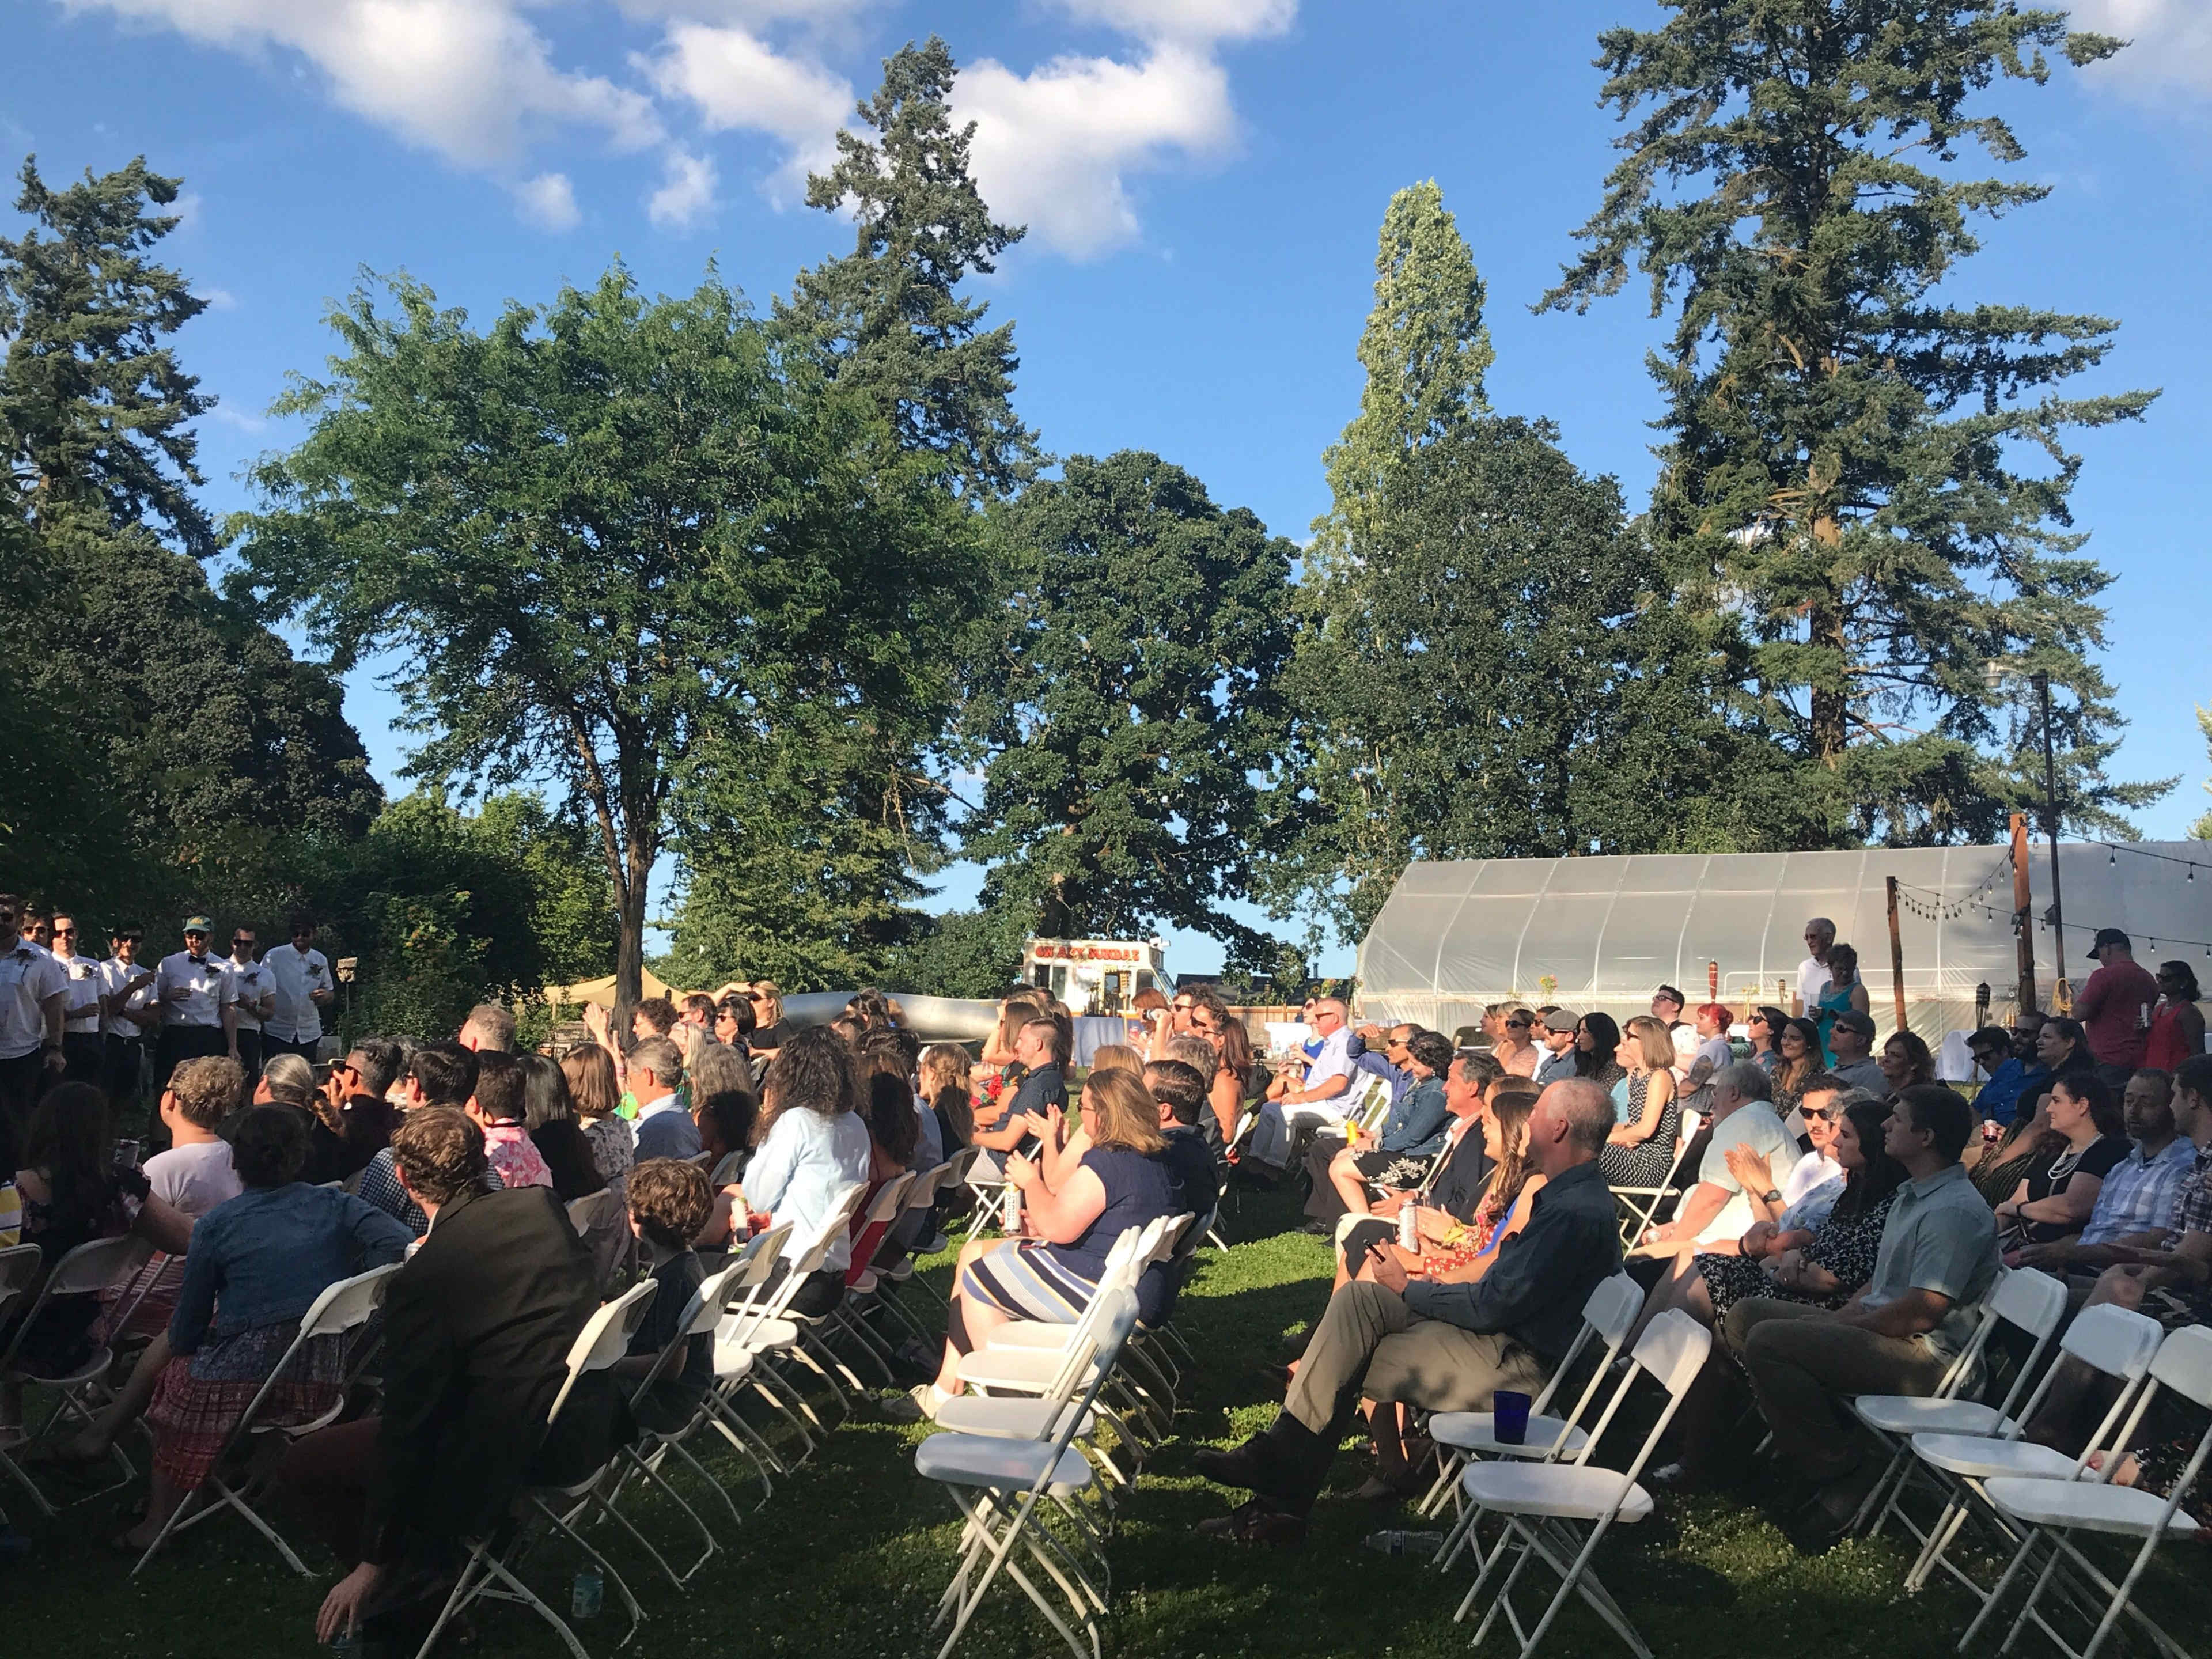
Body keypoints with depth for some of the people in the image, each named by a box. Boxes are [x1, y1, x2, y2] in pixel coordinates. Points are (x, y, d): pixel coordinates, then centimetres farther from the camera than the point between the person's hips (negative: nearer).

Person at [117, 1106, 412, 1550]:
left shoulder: (216, 1225, -5)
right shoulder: (335, 1206, 0)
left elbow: (185, 1334, 2)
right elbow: (405, 1247, -15)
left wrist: (181, 1342, 25)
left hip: (244, 1383, -4)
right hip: (325, 1384, 4)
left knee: (176, 1374, 29)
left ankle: (158, 1521, 37)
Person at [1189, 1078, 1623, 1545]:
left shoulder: (1575, 1212, -22)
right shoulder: (1569, 1194, 12)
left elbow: (1492, 1306, -21)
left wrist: (1409, 1289, -6)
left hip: (1514, 1365, -10)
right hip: (1504, 1335, 10)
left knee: (1341, 1367, -10)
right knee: (1357, 1298, -2)